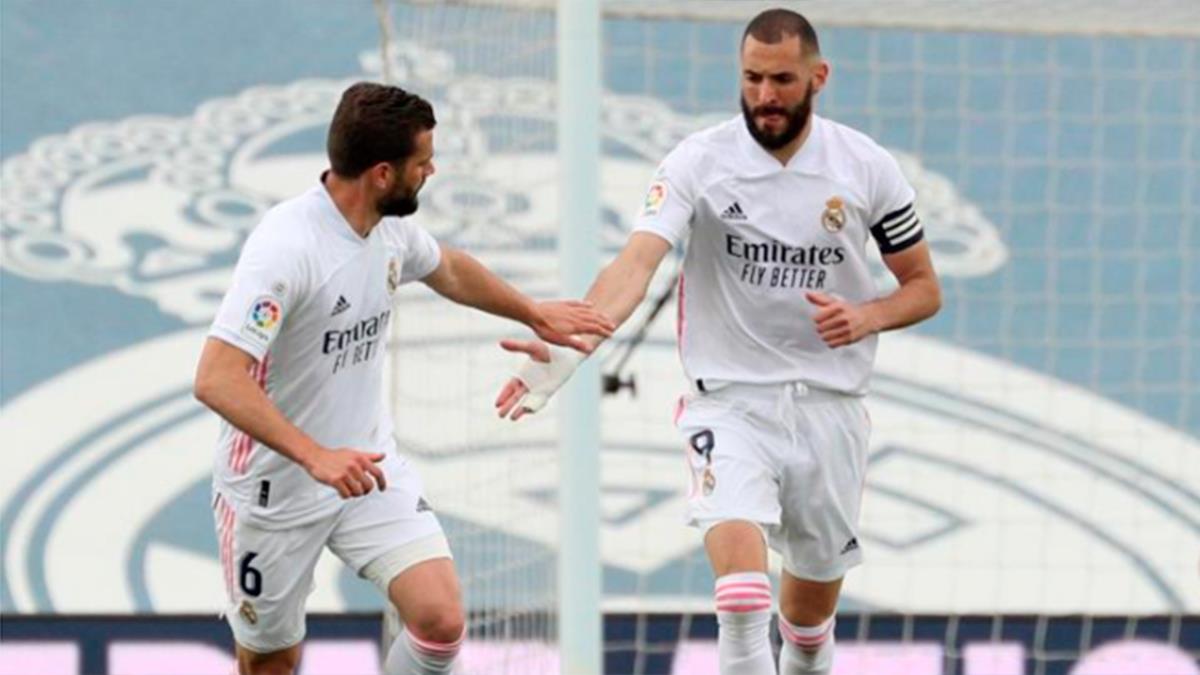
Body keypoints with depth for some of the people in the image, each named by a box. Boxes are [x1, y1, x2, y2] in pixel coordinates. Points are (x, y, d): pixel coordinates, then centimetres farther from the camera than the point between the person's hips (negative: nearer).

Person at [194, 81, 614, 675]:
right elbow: (216, 380, -34)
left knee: (441, 620, -13)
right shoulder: (285, 246, -27)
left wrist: (533, 314, 34)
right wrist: (315, 456, -43)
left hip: (367, 465, 6)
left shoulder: (391, 227, -3)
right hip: (273, 486, -6)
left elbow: (448, 270, 23)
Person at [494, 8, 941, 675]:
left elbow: (924, 288, 8)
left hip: (829, 405, 3)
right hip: (729, 399, -3)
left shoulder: (868, 168, -2)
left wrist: (867, 316, -15)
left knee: (815, 598, 14)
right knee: (737, 549, -29)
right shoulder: (698, 161, -10)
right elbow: (635, 264, -24)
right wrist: (566, 349, -41)